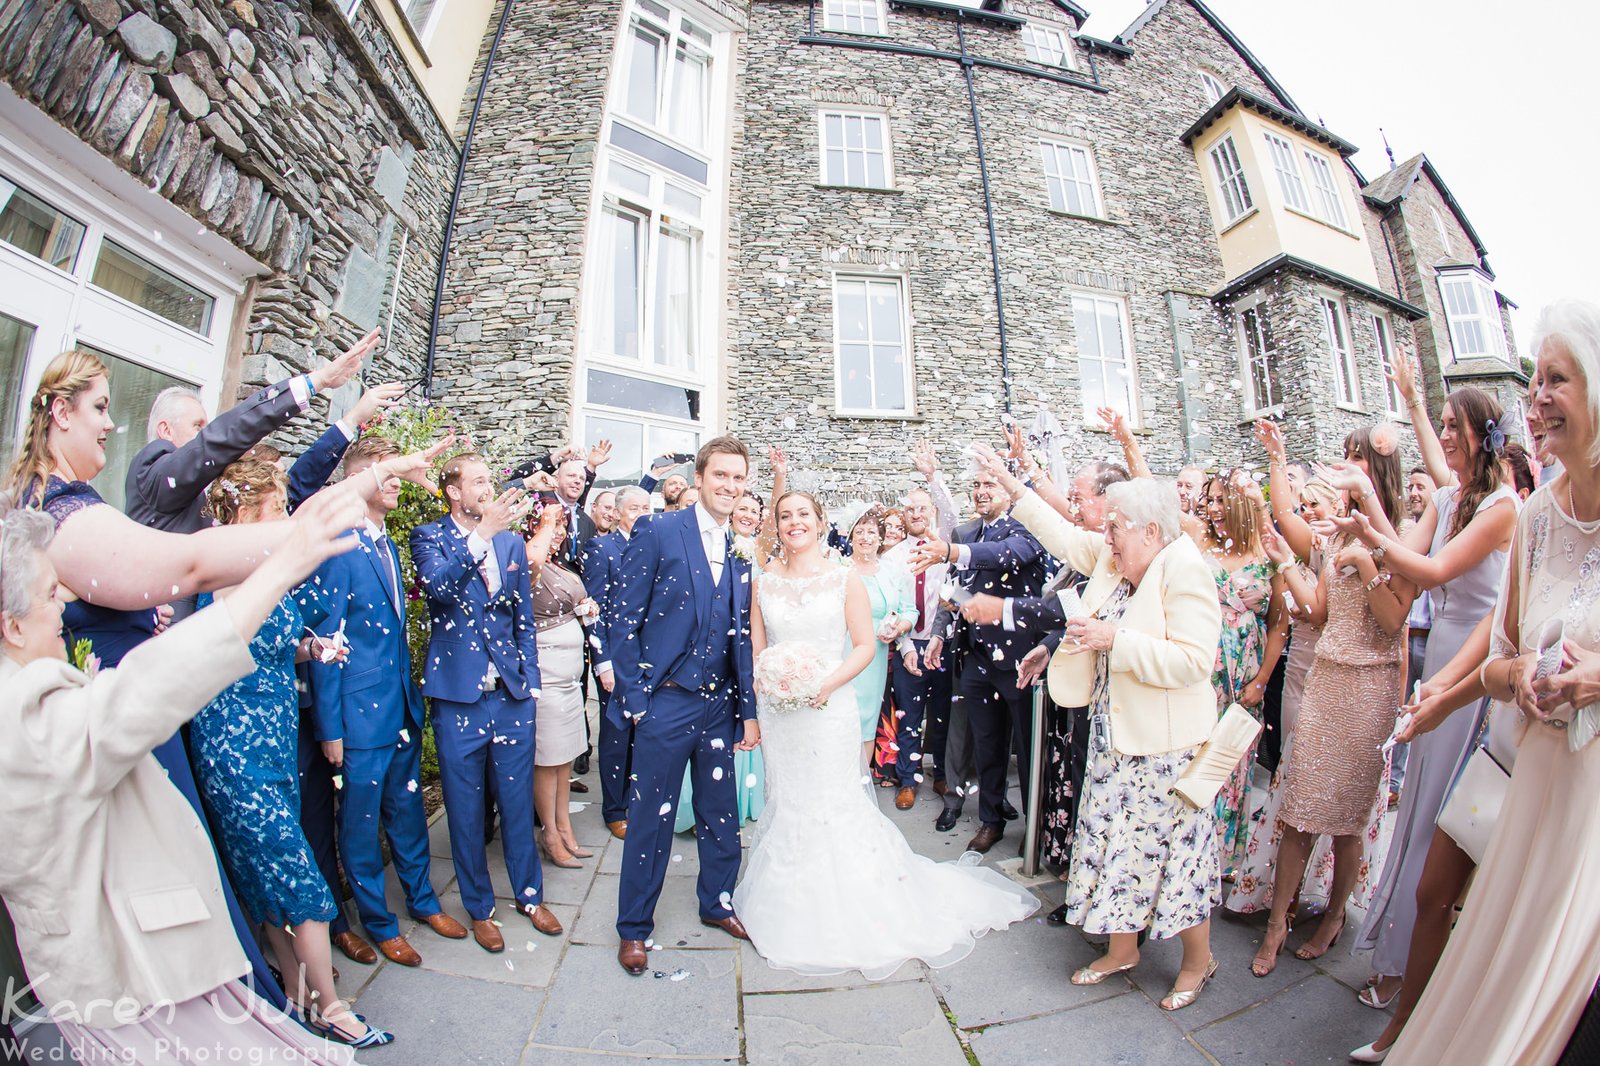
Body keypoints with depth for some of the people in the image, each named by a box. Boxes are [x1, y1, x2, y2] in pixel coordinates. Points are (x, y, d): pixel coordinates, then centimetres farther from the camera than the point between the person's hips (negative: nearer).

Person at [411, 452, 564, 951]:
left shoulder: (512, 541, 7)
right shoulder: (429, 537, -2)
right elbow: (438, 586, -25)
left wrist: (529, 680, 7)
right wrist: (481, 534, -35)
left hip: (512, 695, 3)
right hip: (458, 697, -2)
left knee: (518, 802, 15)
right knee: (466, 810, 13)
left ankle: (530, 894, 35)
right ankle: (479, 908, 34)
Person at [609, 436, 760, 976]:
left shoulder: (741, 552, 7)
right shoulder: (657, 534, -9)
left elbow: (742, 636, 9)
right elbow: (625, 621, -8)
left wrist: (749, 709, 9)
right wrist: (633, 698, -10)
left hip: (720, 703, 5)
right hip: (666, 702, -5)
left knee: (722, 813, 17)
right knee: (651, 818, 11)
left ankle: (717, 903, 42)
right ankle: (634, 927, 34)